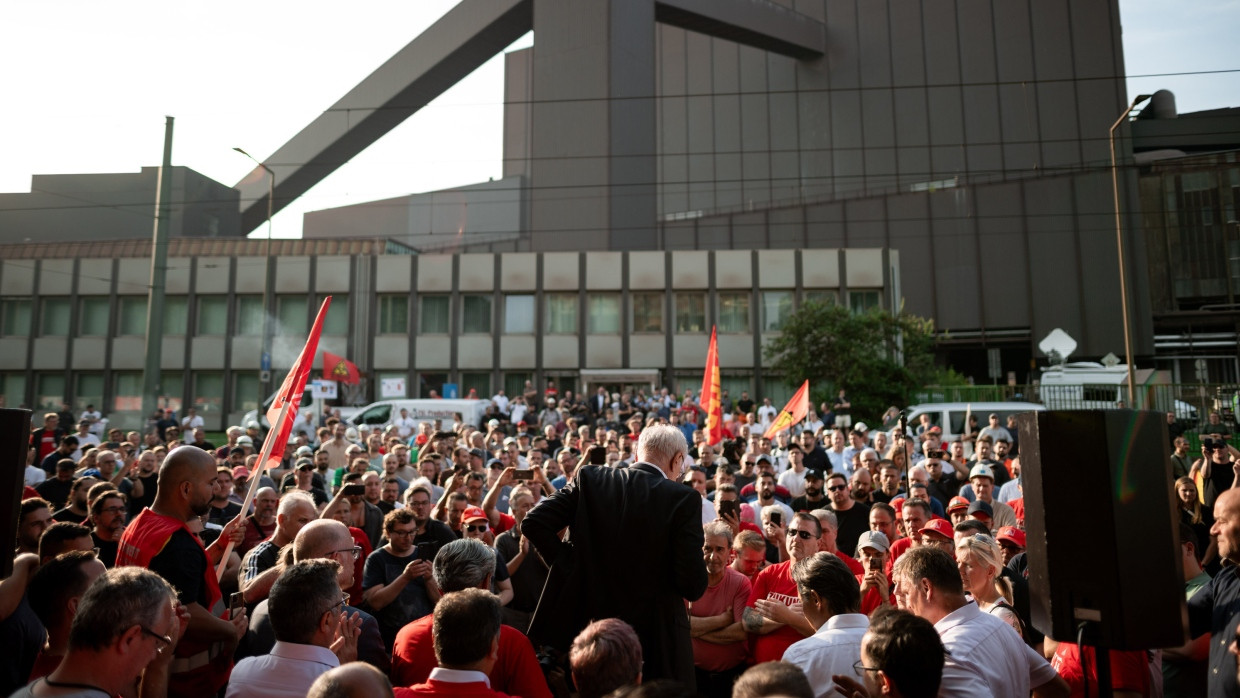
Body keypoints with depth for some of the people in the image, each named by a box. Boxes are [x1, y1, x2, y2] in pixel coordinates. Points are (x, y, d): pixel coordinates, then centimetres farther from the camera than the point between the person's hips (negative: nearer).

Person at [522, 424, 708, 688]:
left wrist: (570, 566, 0)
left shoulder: (589, 479, -4)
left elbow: (533, 522, -7)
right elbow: (693, 587, -17)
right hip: (656, 635, -3)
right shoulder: (683, 499, -14)